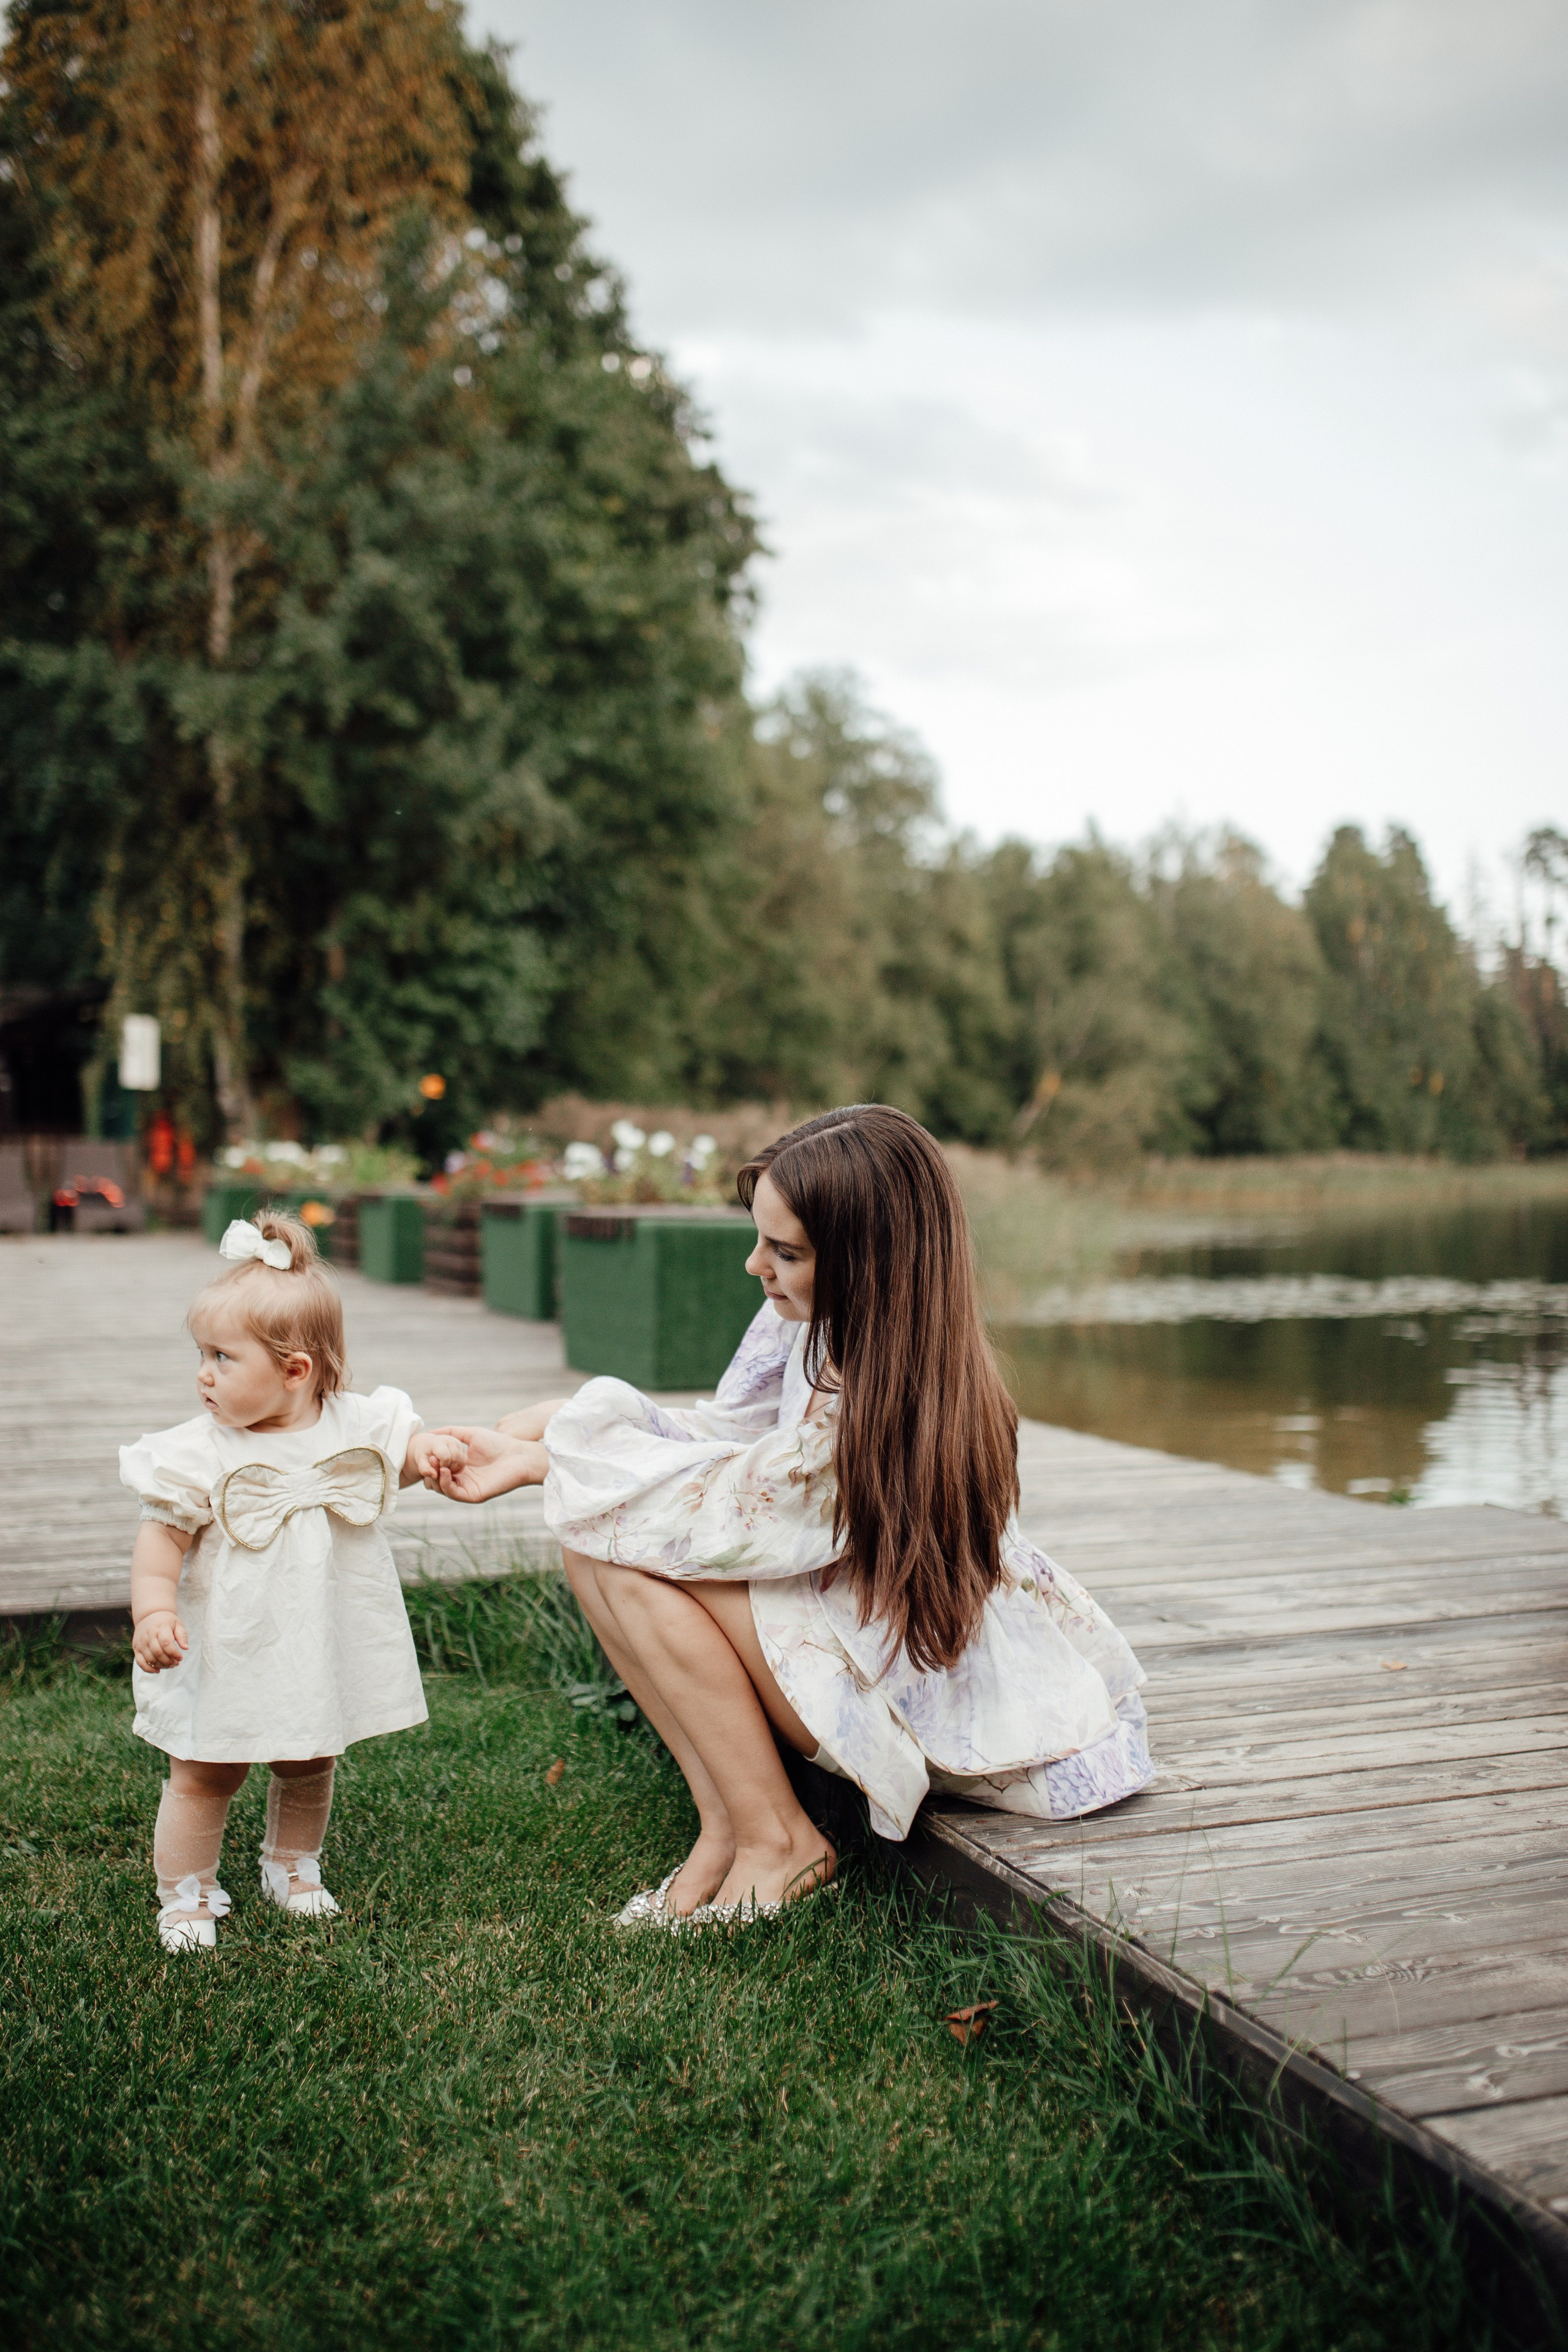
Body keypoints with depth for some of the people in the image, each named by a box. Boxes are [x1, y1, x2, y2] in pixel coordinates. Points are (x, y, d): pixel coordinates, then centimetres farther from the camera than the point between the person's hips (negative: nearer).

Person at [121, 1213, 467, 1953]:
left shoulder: (352, 1425, -8)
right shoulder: (199, 1454, -15)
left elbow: (399, 1449, 12)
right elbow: (161, 1537, -12)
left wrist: (431, 1450, -9)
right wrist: (153, 1611, -26)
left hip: (322, 1650, 3)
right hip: (227, 1656, -3)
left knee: (310, 1767, 20)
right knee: (203, 1776, 6)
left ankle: (292, 1867, 44)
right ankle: (186, 1896, 26)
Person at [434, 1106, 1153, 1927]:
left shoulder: (878, 1404, -33)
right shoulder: (811, 1320, -8)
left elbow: (704, 1515, -25)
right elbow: (724, 1433, 2)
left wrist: (545, 1460, -14)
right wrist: (556, 1424, -10)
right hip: (856, 1613, 8)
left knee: (634, 1566, -22)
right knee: (589, 1542, -8)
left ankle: (776, 1843, -6)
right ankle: (723, 1822, 0)